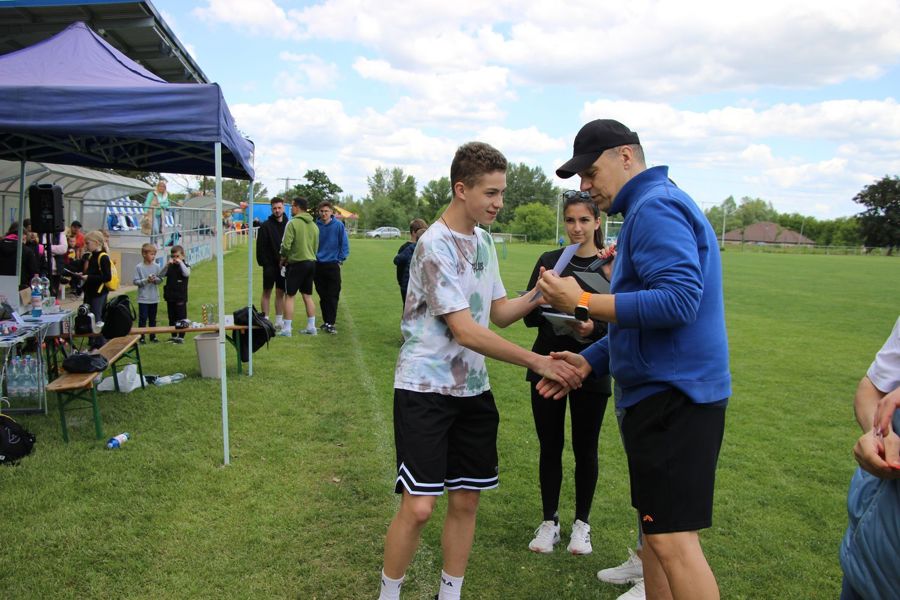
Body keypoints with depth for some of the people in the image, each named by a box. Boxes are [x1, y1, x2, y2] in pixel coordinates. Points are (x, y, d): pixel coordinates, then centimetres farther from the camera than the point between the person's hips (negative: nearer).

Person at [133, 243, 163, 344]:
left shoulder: (157, 266, 1)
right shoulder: (139, 267, -7)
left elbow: (161, 279, 2)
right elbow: (135, 281, -8)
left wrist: (155, 279, -18)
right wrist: (146, 280, -19)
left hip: (154, 298, 3)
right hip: (143, 298, -3)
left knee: (153, 318, 13)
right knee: (143, 318, -1)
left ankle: (153, 336, 22)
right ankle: (141, 337, 7)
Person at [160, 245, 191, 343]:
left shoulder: (185, 266, -4)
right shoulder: (169, 267, 7)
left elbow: (187, 274, -24)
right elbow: (161, 274, -4)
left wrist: (180, 262, -22)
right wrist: (167, 264, -15)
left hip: (180, 297, -5)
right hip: (170, 297, 5)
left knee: (181, 317, 1)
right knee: (171, 318, 12)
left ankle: (181, 337, 8)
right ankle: (174, 336, 22)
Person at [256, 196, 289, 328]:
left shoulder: (288, 225, 6)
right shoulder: (265, 226, -3)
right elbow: (261, 246, -6)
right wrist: (262, 262, -12)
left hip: (283, 264, 3)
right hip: (270, 264, -3)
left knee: (281, 292, 9)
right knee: (267, 292, 2)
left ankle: (279, 320, 16)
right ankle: (265, 319, 6)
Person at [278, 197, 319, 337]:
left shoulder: (293, 223, -13)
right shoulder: (314, 225, 10)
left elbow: (286, 245, -16)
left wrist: (283, 257, 2)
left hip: (296, 263, -7)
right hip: (311, 262, 7)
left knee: (289, 296, 0)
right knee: (307, 296, 13)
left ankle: (286, 329, 1)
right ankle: (311, 327, 16)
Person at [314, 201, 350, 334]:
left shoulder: (338, 225, -7)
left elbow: (344, 244, -3)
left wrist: (340, 260, -5)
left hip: (333, 265, -3)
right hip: (318, 265, 3)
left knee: (333, 296, -3)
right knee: (322, 296, 11)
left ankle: (330, 323, 0)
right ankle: (326, 321, 22)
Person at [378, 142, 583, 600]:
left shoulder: (483, 241, 10)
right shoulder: (436, 246, -16)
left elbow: (499, 313, 13)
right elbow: (465, 331, -21)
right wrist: (539, 362, -22)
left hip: (472, 389, 7)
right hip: (425, 387, -7)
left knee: (465, 499, 11)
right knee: (418, 506, -5)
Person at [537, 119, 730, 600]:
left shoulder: (656, 206, -13)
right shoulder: (648, 209, 19)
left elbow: (678, 301, -26)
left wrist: (582, 301, -20)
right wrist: (588, 361, 16)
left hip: (674, 396, -11)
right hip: (662, 392, 11)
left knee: (673, 538, -7)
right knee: (655, 530, 17)